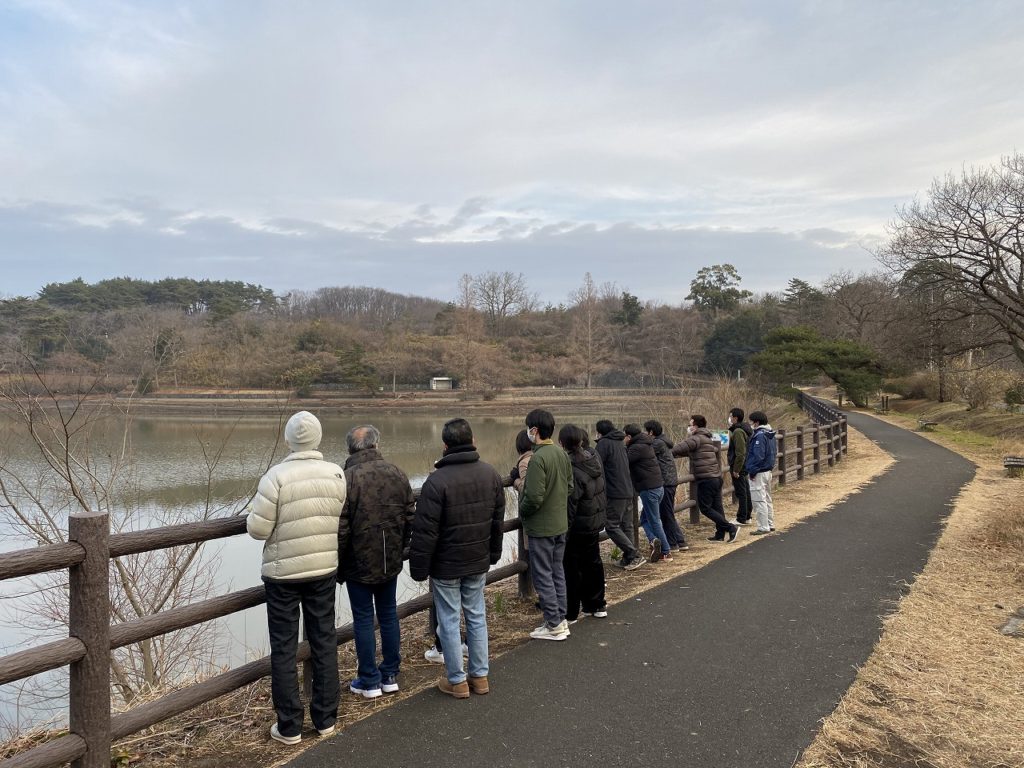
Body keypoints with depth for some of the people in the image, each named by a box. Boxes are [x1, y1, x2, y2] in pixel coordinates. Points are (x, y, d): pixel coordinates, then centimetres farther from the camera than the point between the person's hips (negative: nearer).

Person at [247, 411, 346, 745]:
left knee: (284, 648, 9)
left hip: (283, 571, -3)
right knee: (324, 641, 15)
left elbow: (258, 529, -15)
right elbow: (344, 522, -1)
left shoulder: (277, 475, -17)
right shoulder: (337, 473, -6)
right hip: (324, 569, 3)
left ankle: (289, 726, 17)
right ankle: (325, 718, 25)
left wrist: (256, 510, 6)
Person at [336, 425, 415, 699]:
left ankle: (369, 681, 16)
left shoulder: (346, 478, -17)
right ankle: (390, 676, 25)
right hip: (391, 562, 5)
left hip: (359, 563, -4)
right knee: (389, 615, 16)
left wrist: (340, 565, -3)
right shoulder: (397, 474, -2)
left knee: (363, 620, 7)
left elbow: (340, 528, -16)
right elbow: (410, 517, 4)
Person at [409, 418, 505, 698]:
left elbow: (425, 531, -18)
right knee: (477, 616, 16)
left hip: (446, 565, -5)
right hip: (478, 562, 5)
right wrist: (492, 555, 18)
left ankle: (456, 680, 18)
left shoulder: (437, 481, -20)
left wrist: (419, 568, -8)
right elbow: (498, 520, 9)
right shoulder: (490, 474, -1)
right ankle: (480, 675, 25)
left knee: (449, 621, 8)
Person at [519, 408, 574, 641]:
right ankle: (561, 619, 26)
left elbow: (534, 497, -25)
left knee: (542, 576, 3)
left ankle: (553, 625, 9)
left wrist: (522, 512, -7)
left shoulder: (538, 458, -23)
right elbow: (569, 486, 12)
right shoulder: (562, 453, 4)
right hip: (560, 524, 8)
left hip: (540, 527, -8)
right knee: (557, 573, 17)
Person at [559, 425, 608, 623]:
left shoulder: (571, 469, -25)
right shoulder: (594, 457, -1)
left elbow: (569, 505, -23)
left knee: (571, 568, 3)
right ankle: (596, 605, 32)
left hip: (578, 526, -8)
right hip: (596, 521, 8)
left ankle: (570, 613, 12)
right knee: (593, 562, 20)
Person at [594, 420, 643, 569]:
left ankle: (634, 555, -8)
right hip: (628, 491, 8)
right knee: (626, 526, 11)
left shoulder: (603, 443, -9)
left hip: (615, 493, -8)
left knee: (612, 526, -3)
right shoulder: (620, 443, 16)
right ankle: (628, 558, 13)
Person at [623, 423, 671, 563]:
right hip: (657, 487, 9)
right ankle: (654, 540, 3)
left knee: (654, 521, -1)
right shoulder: (646, 445, 14)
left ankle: (666, 553, 2)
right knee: (645, 518, 16)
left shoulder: (637, 448, -15)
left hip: (649, 489, -9)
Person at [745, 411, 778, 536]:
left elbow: (758, 456, -23)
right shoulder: (770, 434, 11)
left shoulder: (760, 435, -19)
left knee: (759, 500, -4)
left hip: (759, 473, -10)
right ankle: (770, 524, 27)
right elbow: (775, 452, 18)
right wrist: (771, 464, 18)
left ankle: (763, 527, -1)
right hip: (768, 471, 10)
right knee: (767, 499, 18)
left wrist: (752, 471, -16)